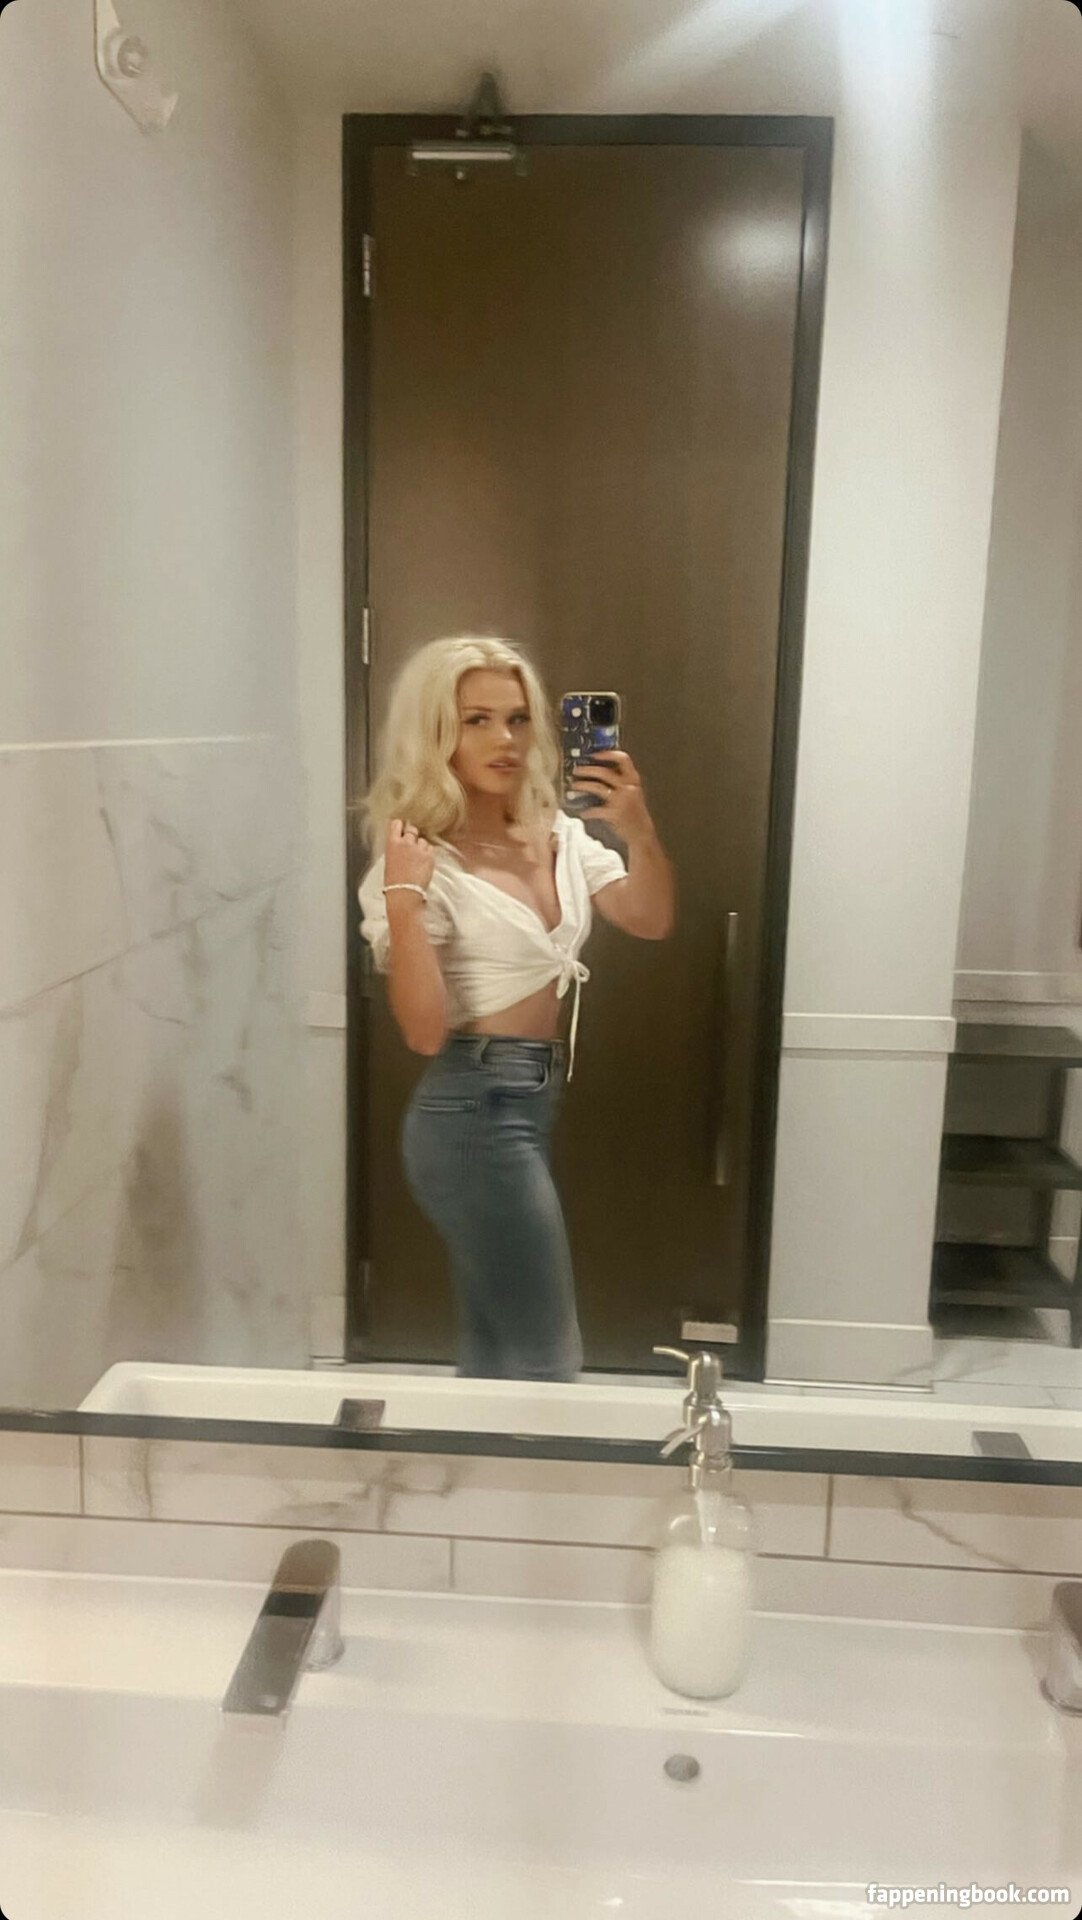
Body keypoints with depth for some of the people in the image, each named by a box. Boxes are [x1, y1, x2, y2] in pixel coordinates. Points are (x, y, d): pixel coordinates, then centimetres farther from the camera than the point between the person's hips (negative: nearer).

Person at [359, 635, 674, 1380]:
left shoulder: (559, 836, 8)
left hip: (531, 1103, 8)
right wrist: (402, 899, -28)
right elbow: (425, 1031, -20)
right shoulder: (421, 862, -13)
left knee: (495, 1343, 20)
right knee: (547, 1355, 1)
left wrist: (639, 832, -15)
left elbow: (650, 920, 1)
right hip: (473, 1112, -8)